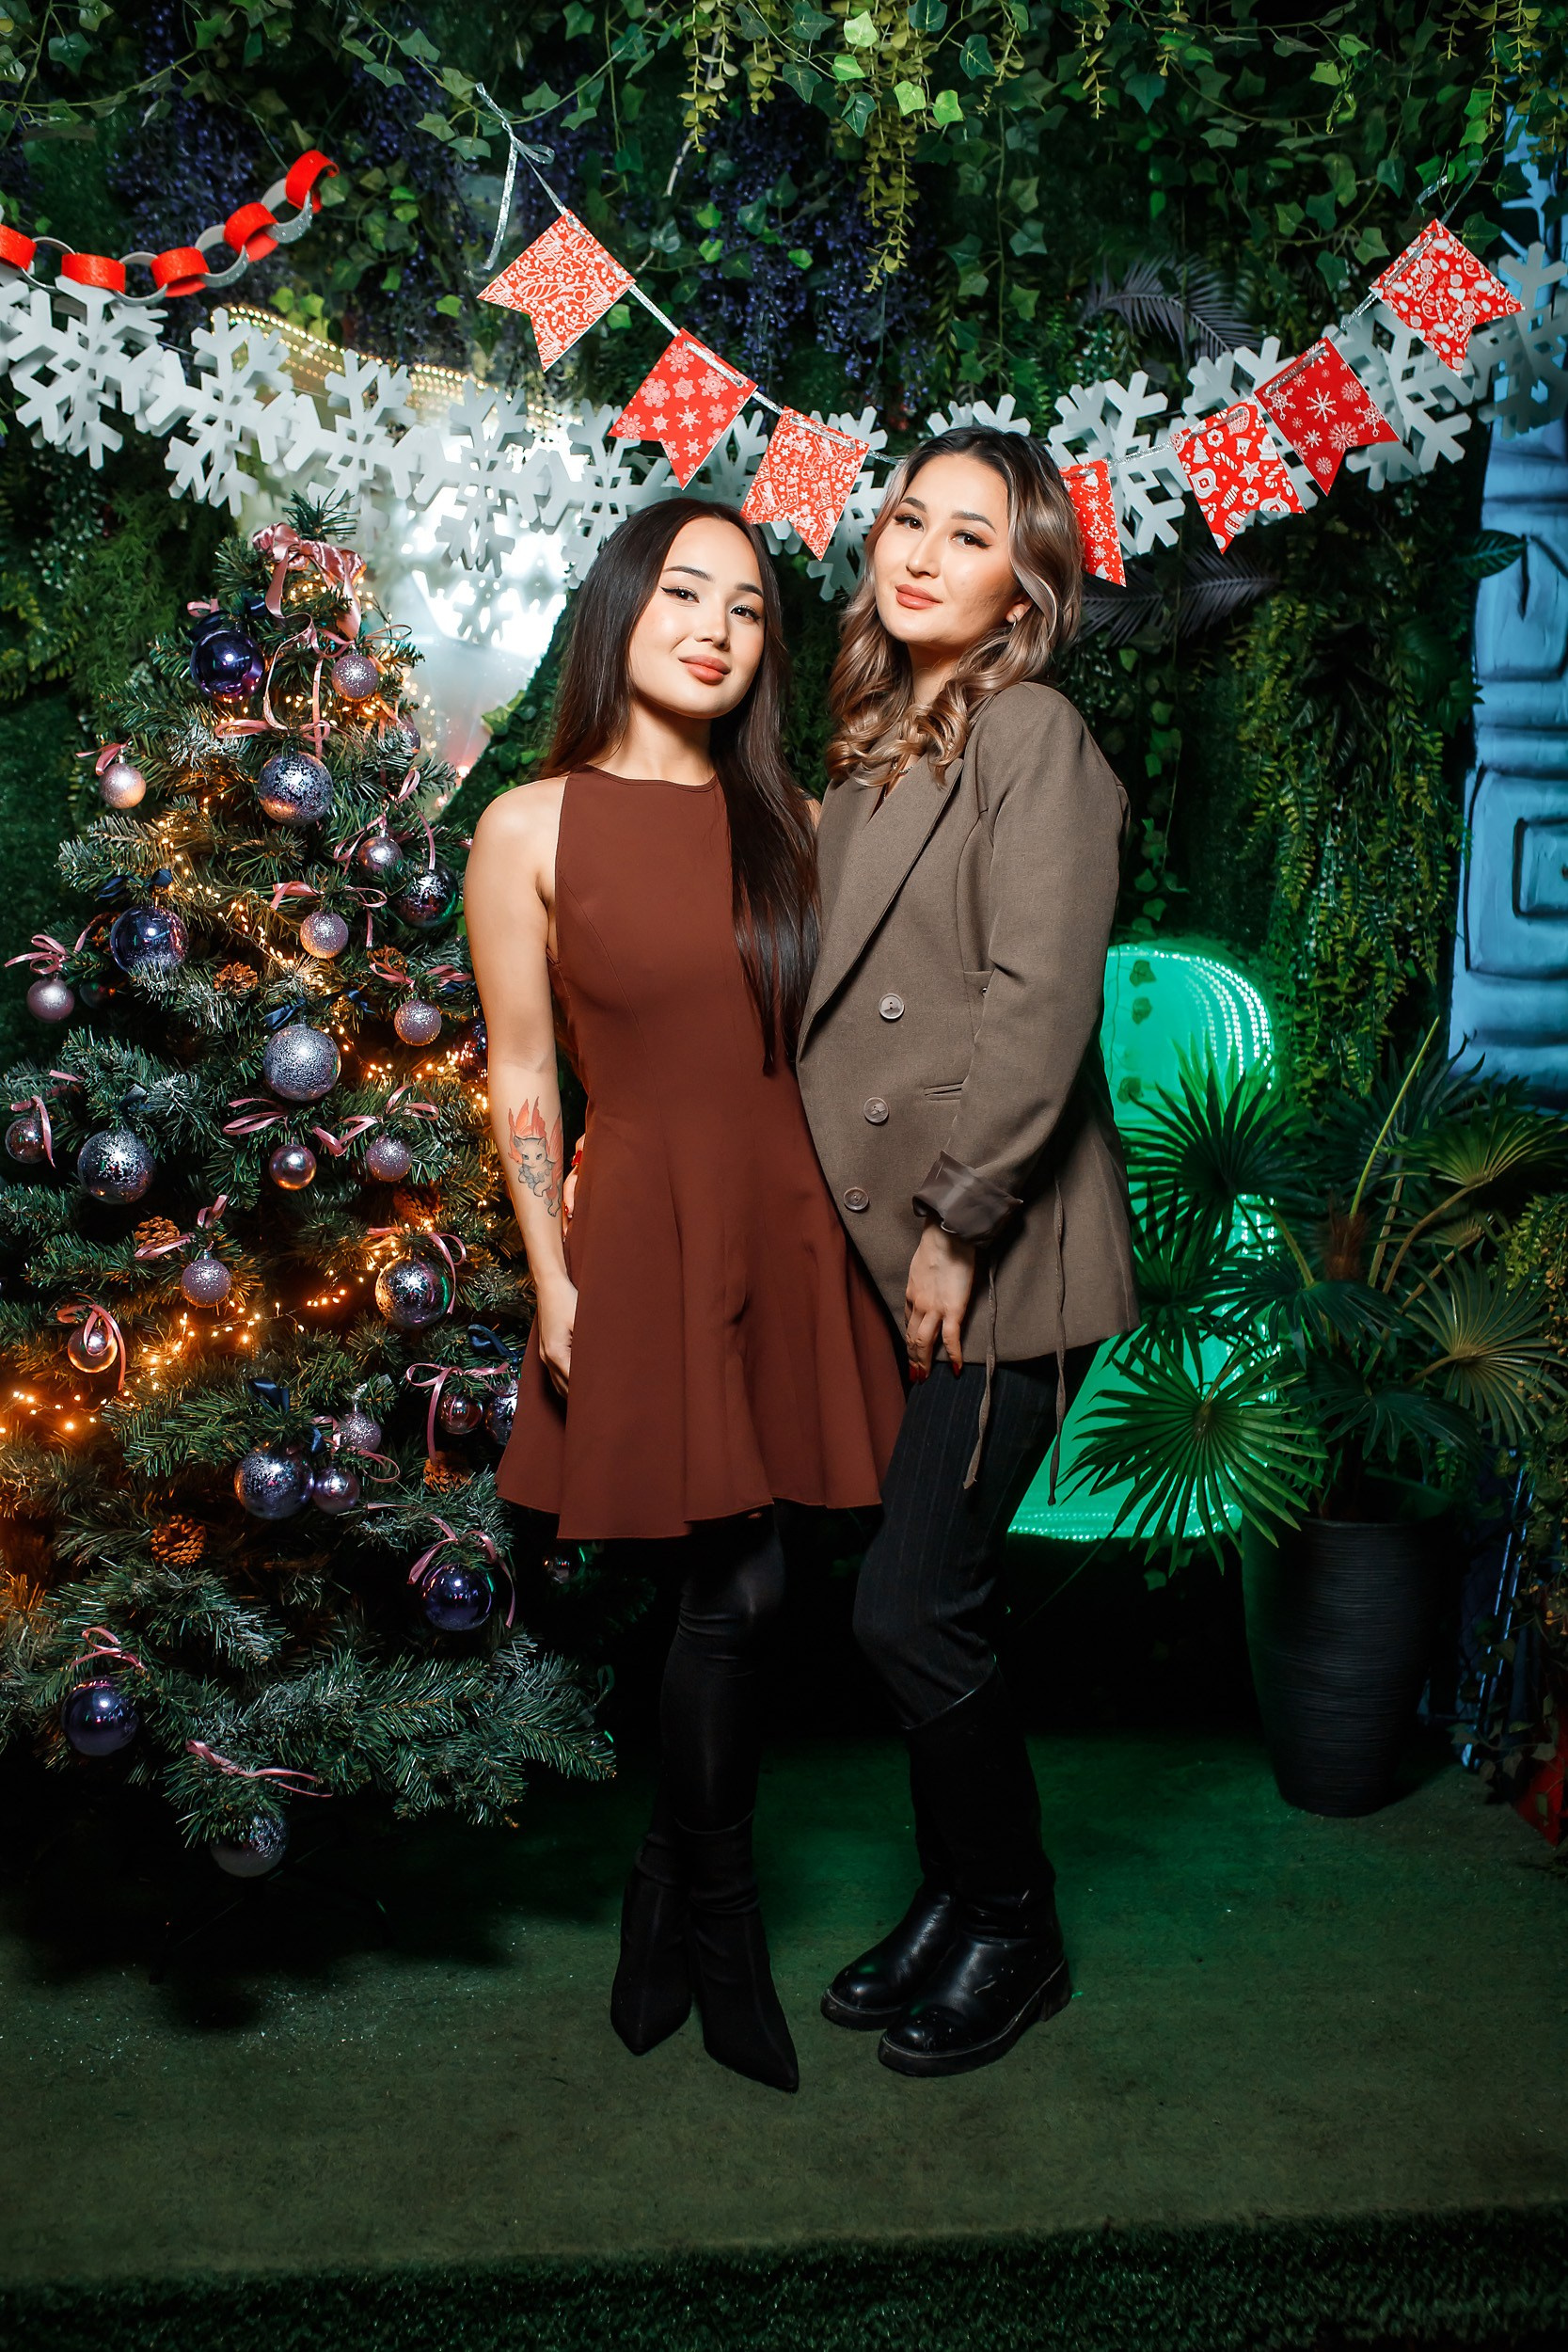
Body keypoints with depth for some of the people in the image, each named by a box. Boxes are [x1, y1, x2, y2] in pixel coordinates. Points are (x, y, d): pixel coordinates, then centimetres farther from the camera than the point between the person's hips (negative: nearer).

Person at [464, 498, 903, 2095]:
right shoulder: (534, 827, -3)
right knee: (735, 1591, 0)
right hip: (651, 1232, -3)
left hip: (792, 1233, 4)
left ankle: (679, 1901, 30)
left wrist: (882, 1231, 5)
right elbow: (521, 1078, -2)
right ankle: (710, 1917, 24)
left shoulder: (784, 822, 8)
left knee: (722, 1592, 7)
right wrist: (554, 1281, -5)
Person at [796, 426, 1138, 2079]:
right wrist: (879, 1227, 9)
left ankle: (1014, 1932, 18)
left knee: (912, 1607, -5)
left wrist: (958, 1225, -16)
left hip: (997, 1258, -7)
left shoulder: (1033, 737, -8)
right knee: (908, 1603, 13)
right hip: (887, 1255, 7)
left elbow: (1039, 1006, -17)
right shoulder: (871, 756, 15)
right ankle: (952, 1898, 31)